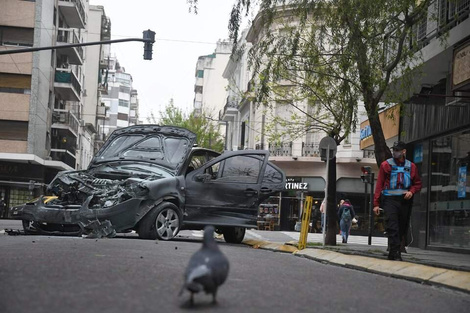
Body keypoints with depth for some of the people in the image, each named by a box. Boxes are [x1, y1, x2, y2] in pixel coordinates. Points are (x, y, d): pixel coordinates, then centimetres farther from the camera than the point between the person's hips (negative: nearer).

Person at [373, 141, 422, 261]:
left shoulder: (411, 166, 12)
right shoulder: (386, 165, 5)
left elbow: (417, 184, 18)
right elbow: (379, 184, 3)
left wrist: (411, 191, -5)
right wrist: (376, 203, -2)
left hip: (405, 200, 3)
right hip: (390, 199, -3)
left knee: (402, 229, 7)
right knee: (392, 228, -15)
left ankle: (392, 254, 21)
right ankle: (396, 254, -19)